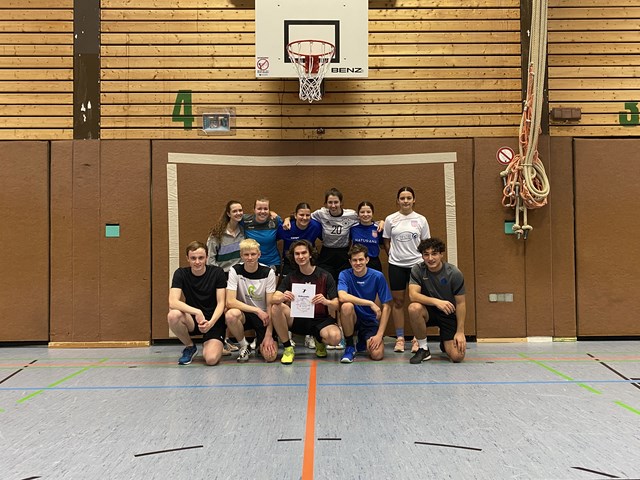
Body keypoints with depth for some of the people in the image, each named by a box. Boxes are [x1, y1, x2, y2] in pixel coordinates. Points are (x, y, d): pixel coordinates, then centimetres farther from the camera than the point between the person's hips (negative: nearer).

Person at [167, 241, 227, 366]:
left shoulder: (217, 272, -7)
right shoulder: (181, 273, -6)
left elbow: (221, 303, -9)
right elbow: (173, 302, -19)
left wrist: (211, 322, -26)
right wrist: (197, 312, -32)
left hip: (214, 321, -2)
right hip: (192, 320, 2)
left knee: (211, 359, -26)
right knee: (173, 315, -33)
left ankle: (209, 345, 14)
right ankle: (190, 347, -3)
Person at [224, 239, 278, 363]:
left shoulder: (268, 273, -10)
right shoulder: (235, 270, -10)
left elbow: (270, 305, -11)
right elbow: (230, 302, -18)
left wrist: (269, 335, -17)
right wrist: (257, 310, -23)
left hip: (263, 316, 0)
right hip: (244, 313, 1)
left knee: (270, 356, -21)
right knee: (231, 315, -36)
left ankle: (260, 342, 18)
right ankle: (244, 346, -6)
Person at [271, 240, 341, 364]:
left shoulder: (325, 276, -2)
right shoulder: (290, 277, 3)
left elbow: (336, 305, -7)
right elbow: (274, 298, -9)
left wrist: (326, 301, -30)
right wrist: (282, 298, -33)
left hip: (320, 320, -2)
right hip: (297, 320, 2)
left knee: (335, 336, -33)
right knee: (276, 308, -26)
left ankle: (320, 341, 5)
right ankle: (288, 348, -10)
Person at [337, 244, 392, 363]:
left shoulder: (377, 276, -9)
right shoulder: (345, 275, -11)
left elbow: (386, 307, -8)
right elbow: (342, 297, -31)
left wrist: (380, 334, -15)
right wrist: (370, 303, -32)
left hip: (370, 320, 1)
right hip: (352, 318, -1)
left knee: (377, 355, -20)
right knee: (347, 306, -34)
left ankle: (363, 341, 19)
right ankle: (350, 347, -11)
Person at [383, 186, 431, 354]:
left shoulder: (421, 220, 2)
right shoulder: (390, 219, 2)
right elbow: (386, 242, 9)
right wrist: (395, 255, 3)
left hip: (416, 264, 0)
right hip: (396, 265, 0)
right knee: (398, 301, 5)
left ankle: (417, 339, 11)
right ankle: (399, 338, 14)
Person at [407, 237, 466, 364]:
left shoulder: (454, 273, -14)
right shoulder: (417, 270, -12)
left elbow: (460, 303, -9)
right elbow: (413, 295, -24)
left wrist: (460, 332, -12)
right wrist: (436, 301, -39)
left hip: (449, 314, -1)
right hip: (429, 311, 1)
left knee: (457, 356, -17)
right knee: (414, 308, -35)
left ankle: (444, 343, 23)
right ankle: (423, 349, -12)